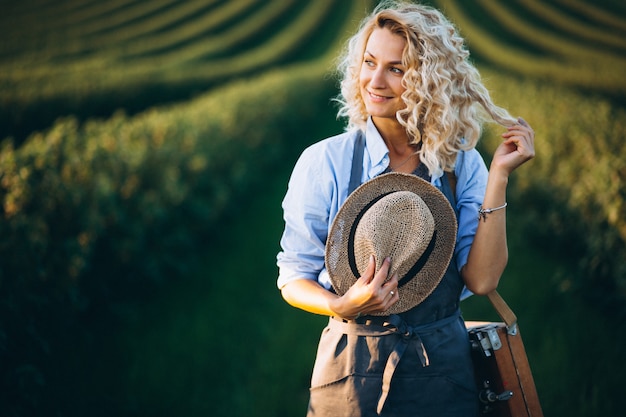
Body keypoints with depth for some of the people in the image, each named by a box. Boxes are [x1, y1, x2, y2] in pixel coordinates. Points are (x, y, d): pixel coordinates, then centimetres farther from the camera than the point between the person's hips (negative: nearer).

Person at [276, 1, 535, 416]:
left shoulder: (461, 164, -2)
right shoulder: (325, 162, -7)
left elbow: (481, 280, -11)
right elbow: (293, 279, -3)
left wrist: (499, 176, -15)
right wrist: (343, 306, -22)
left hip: (443, 367, 2)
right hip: (352, 368, -1)